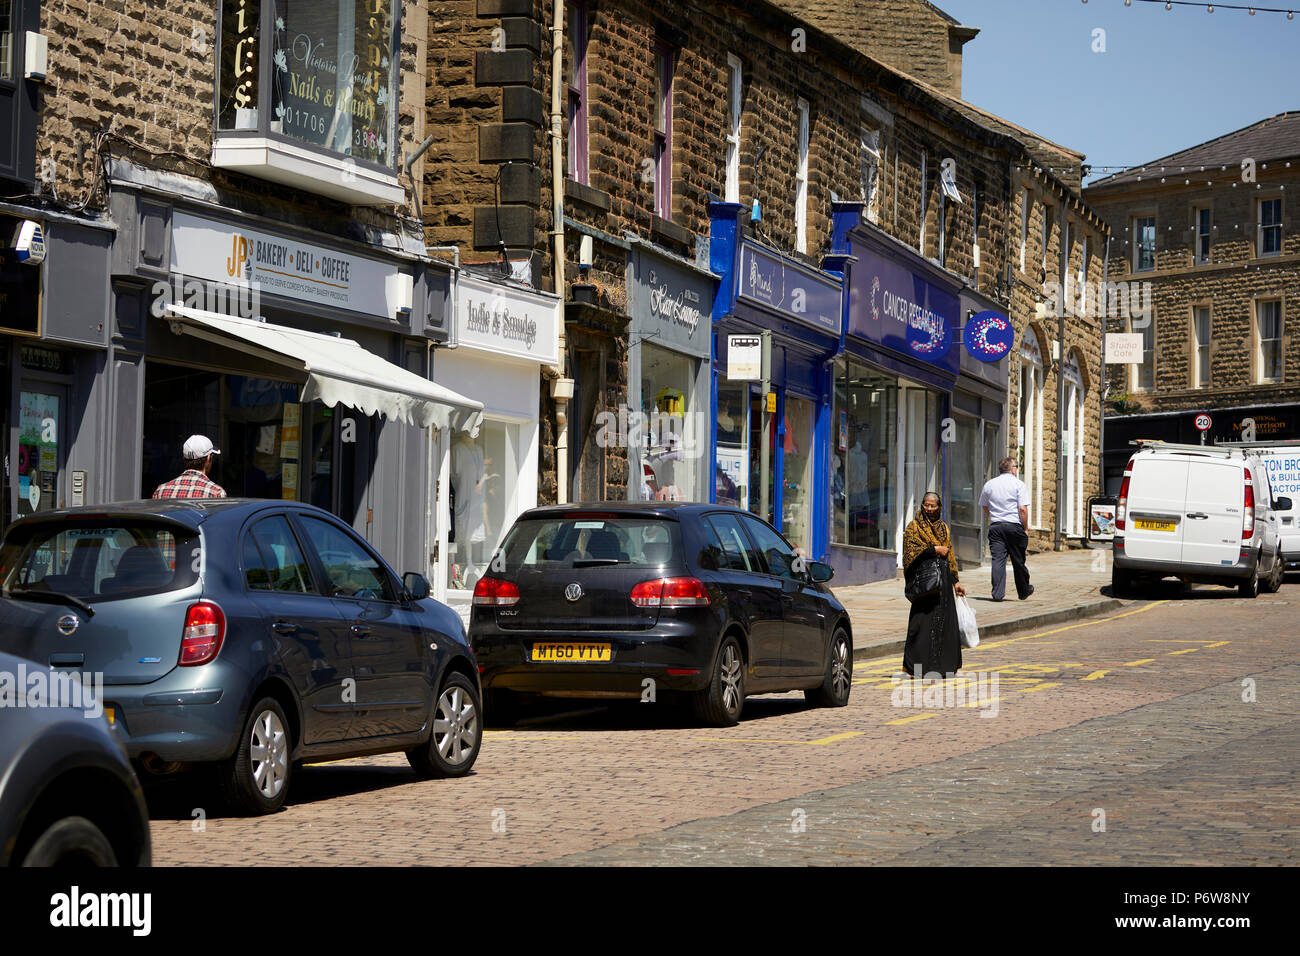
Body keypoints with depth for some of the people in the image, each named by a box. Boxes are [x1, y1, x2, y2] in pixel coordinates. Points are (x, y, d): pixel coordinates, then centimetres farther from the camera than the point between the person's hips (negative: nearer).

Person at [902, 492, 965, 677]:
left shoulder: (943, 527, 17)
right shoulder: (913, 527, 0)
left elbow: (950, 555, 19)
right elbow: (911, 549, -14)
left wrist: (956, 581, 16)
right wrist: (935, 549, -13)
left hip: (943, 579, 6)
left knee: (945, 621, 3)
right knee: (924, 621, -8)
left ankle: (943, 664, 9)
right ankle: (922, 667, -5)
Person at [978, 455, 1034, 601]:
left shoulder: (989, 484, 10)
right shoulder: (1018, 484, -5)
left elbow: (984, 506, 22)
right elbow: (1023, 509, -11)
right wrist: (1026, 528, -4)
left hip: (995, 526, 3)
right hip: (1014, 526, -3)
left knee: (998, 560, -1)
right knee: (1018, 561, 8)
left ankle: (997, 593, -8)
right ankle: (1023, 591, 22)